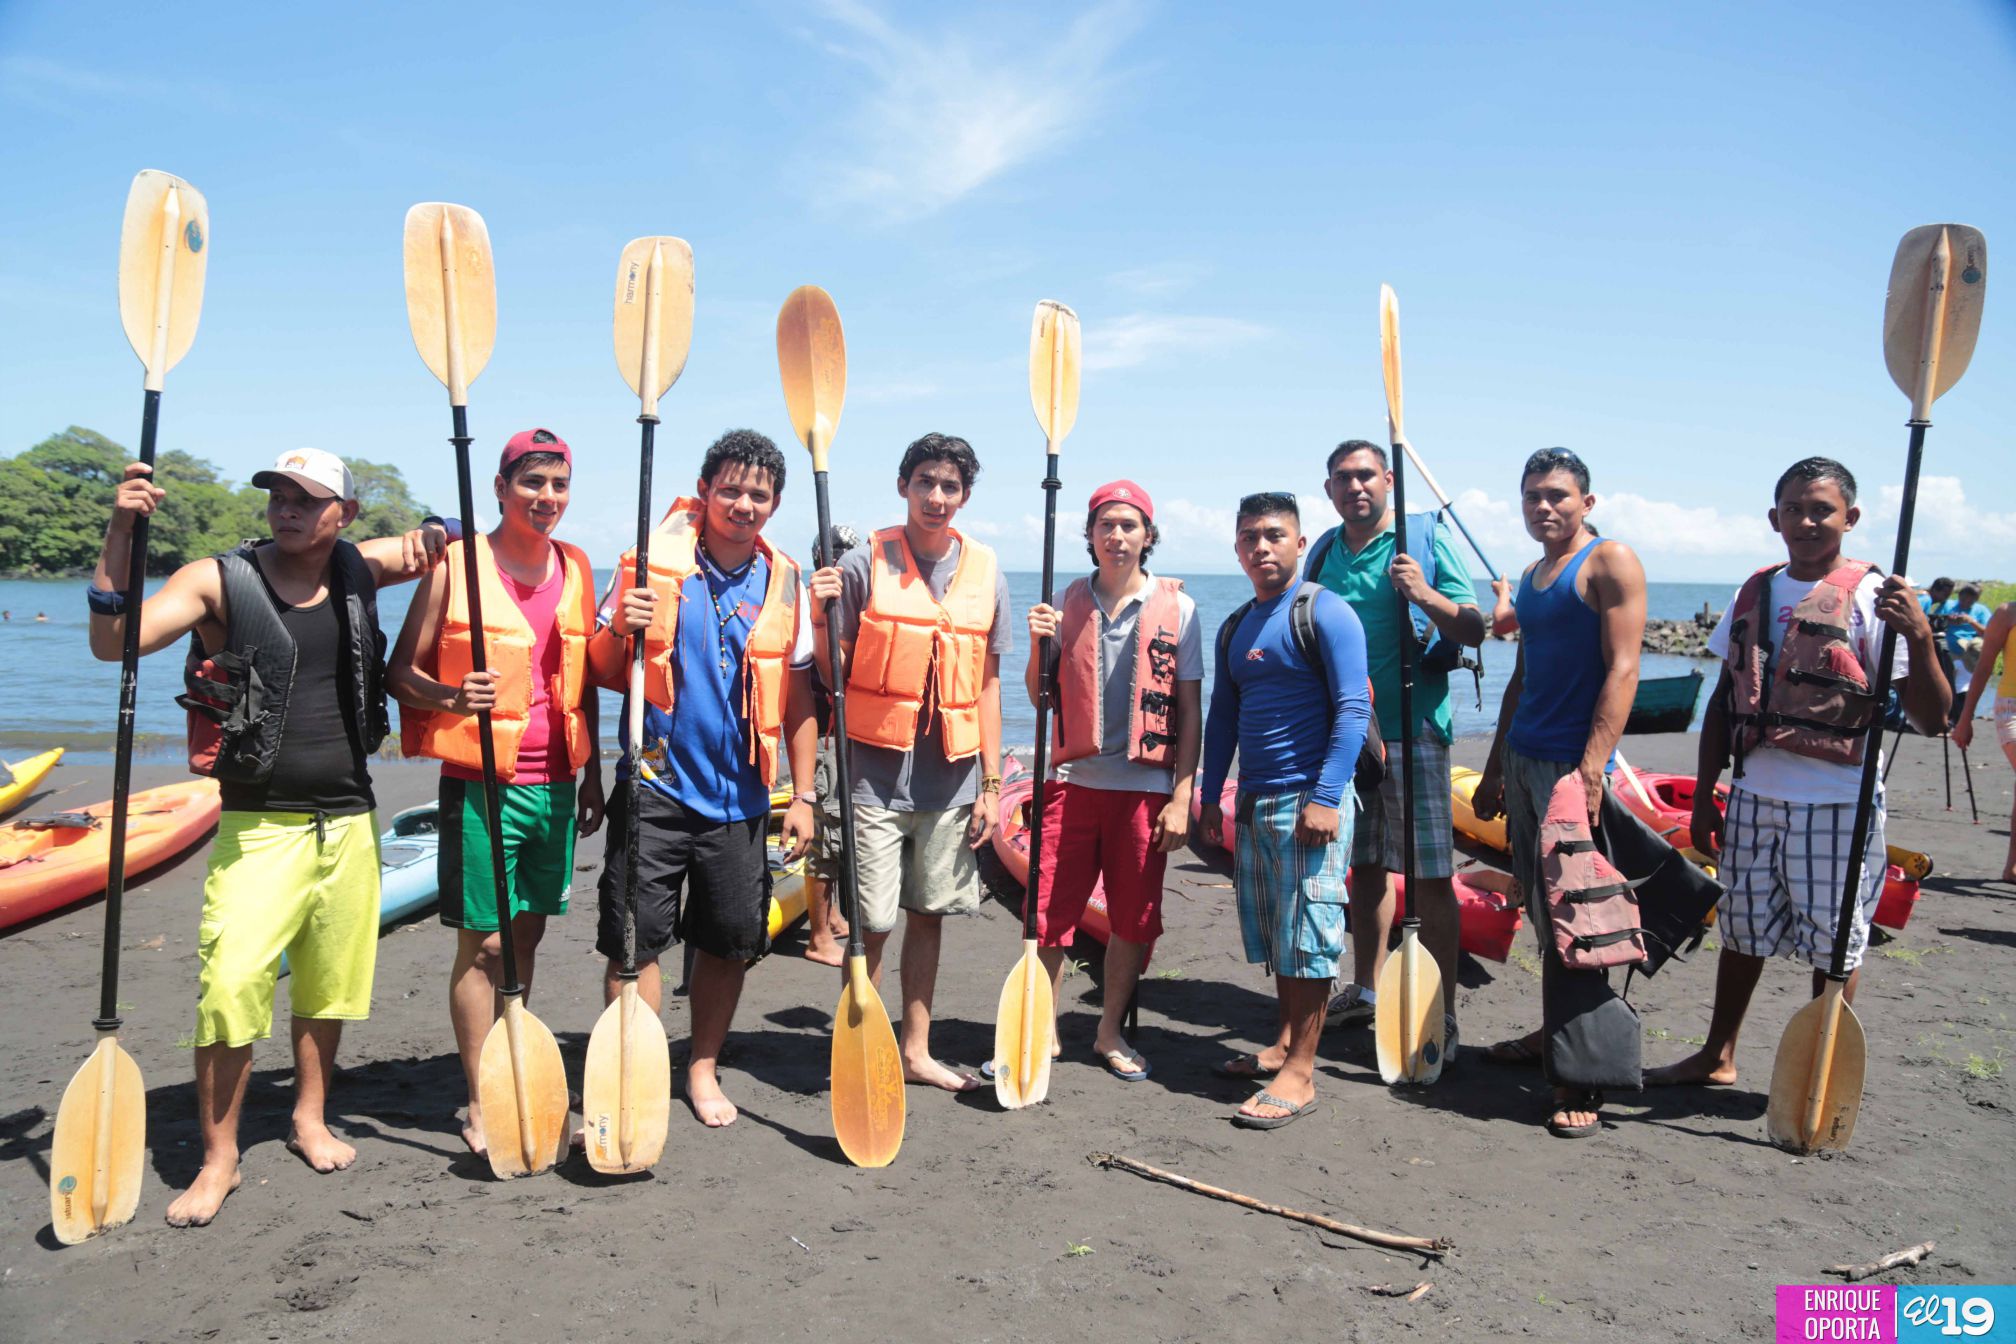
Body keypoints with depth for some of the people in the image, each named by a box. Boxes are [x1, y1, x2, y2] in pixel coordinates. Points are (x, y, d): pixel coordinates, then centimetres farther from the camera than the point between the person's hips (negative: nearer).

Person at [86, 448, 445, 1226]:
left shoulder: (358, 571, 6)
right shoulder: (219, 580, -4)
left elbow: (441, 543, 21)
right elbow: (112, 643, -14)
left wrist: (430, 537, -4)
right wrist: (119, 536, -24)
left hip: (349, 821, 4)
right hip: (260, 826, -3)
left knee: (331, 982, 12)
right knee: (232, 982, -13)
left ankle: (310, 1119, 33)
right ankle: (219, 1158, 4)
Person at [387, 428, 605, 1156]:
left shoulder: (575, 568, 10)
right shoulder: (455, 564, -5)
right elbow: (400, 671, -3)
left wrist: (593, 774, 15)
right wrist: (451, 698, -23)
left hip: (555, 782, 5)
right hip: (481, 782, -5)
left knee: (526, 933, 12)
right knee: (481, 943, 0)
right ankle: (480, 1105, 12)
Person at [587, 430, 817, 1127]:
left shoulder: (784, 580, 5)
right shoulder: (654, 560, -2)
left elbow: (798, 700, 8)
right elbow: (602, 672, 2)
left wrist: (803, 795, 5)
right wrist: (620, 629, -20)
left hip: (740, 795, 2)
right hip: (655, 785, -2)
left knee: (731, 940, 9)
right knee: (635, 937, -2)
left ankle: (702, 1069, 28)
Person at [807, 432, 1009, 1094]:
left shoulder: (985, 573, 6)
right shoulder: (866, 562, -4)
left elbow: (986, 685, 10)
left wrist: (991, 783, 7)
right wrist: (820, 614, -21)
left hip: (952, 778, 3)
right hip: (877, 771, -3)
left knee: (929, 913, 13)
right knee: (872, 923, 0)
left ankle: (916, 1050, 26)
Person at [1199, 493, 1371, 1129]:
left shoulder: (1324, 612, -7)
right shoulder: (1234, 629, 16)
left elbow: (1353, 707, -13)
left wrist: (1325, 797, -19)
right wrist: (1211, 797, 16)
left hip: (1308, 798, -7)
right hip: (1253, 801, 8)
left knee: (1307, 931, -4)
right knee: (1270, 930, 14)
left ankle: (1299, 1073, 2)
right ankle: (1284, 1043, 27)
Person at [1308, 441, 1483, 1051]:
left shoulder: (1426, 537, -3)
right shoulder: (1324, 552, 12)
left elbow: (1475, 631, -8)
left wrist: (1426, 597, -23)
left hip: (1412, 730, -5)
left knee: (1429, 875, -4)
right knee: (1366, 863, 15)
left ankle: (1441, 1015, 4)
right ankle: (1367, 990, 28)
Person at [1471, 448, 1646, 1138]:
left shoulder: (1610, 562, -6)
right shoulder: (1532, 575, 18)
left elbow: (1622, 669, -14)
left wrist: (1591, 767, -22)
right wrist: (1494, 768, 22)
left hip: (1573, 761, -8)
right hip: (1524, 759, 8)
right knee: (1542, 908, 14)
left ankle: (1584, 1076, -4)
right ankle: (1555, 1036, 26)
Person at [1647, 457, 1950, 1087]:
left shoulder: (1871, 597, -9)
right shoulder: (1754, 593, 7)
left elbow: (1931, 718, -13)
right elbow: (1725, 699, 13)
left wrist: (1920, 636, -28)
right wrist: (1704, 795, 11)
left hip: (1836, 805, -5)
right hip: (1754, 798, 5)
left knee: (1832, 946, 6)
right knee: (1743, 931, 17)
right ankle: (1717, 1057, 33)